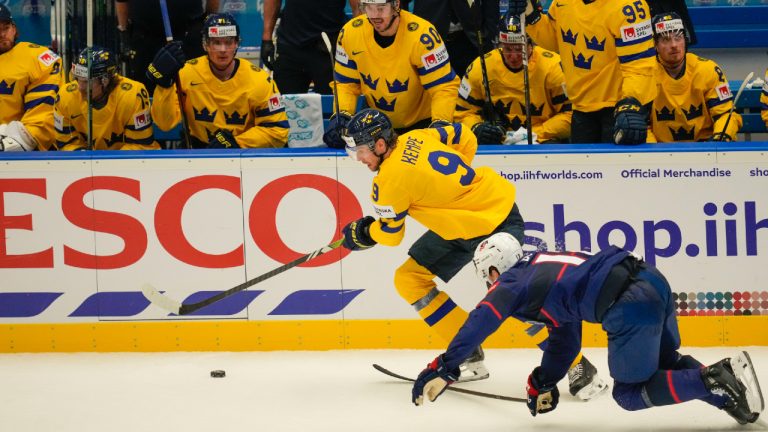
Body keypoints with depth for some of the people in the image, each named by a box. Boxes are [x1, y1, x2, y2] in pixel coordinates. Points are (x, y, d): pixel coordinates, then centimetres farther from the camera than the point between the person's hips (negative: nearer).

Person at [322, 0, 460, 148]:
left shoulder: (421, 34, -26)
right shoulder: (350, 33, -14)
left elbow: (443, 85, -22)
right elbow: (346, 83, -3)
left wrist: (440, 123, -36)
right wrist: (341, 116, -19)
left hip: (421, 122, -3)